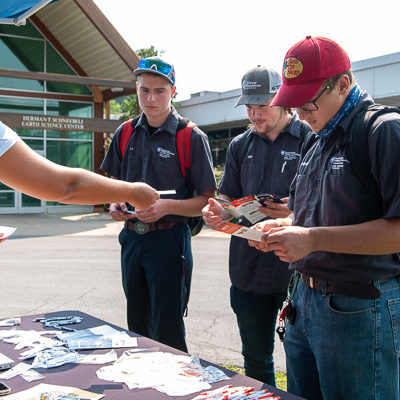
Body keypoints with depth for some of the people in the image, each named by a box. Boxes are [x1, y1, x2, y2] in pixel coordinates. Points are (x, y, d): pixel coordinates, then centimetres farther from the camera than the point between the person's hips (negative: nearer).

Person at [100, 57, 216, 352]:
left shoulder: (192, 138, -7)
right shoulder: (126, 134, 8)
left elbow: (207, 201, -8)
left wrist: (167, 207, -23)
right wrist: (115, 204, -3)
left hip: (169, 241, -5)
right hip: (131, 237, 6)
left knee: (167, 334, 0)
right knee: (137, 329, 18)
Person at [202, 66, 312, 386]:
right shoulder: (240, 146, 12)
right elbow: (228, 197, 15)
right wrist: (218, 211, -8)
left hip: (296, 271, -5)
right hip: (248, 271, 5)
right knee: (255, 359, 18)